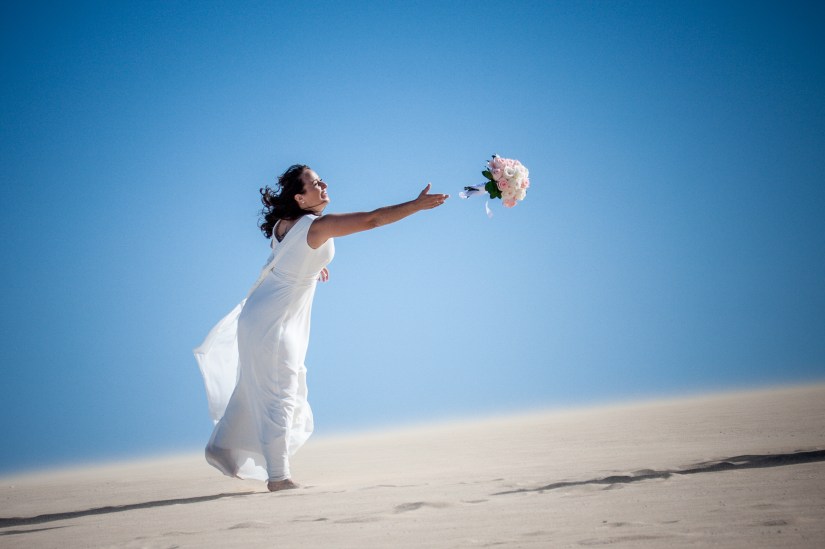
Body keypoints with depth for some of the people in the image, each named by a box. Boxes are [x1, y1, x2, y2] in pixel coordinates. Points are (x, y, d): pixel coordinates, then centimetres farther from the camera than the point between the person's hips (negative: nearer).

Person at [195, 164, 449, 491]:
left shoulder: (283, 224, 5)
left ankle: (222, 446, 31)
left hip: (257, 315, 9)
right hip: (273, 322, -9)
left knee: (253, 387, 20)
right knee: (280, 396, -4)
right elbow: (372, 219, -21)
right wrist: (417, 205, -18)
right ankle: (278, 476, 1)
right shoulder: (319, 226, -20)